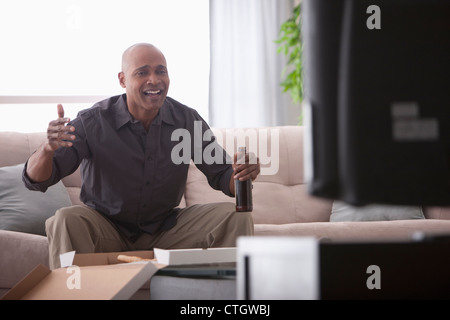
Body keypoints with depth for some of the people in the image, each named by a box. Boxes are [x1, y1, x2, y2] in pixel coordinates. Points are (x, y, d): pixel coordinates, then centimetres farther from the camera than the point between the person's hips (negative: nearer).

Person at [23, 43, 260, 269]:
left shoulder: (187, 120, -5)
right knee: (67, 220, -33)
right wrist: (48, 148, -43)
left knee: (234, 217, -14)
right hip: (107, 228, -3)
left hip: (166, 229, 3)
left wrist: (242, 173, -24)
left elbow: (221, 175, 2)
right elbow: (35, 180, -19)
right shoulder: (93, 122, -15)